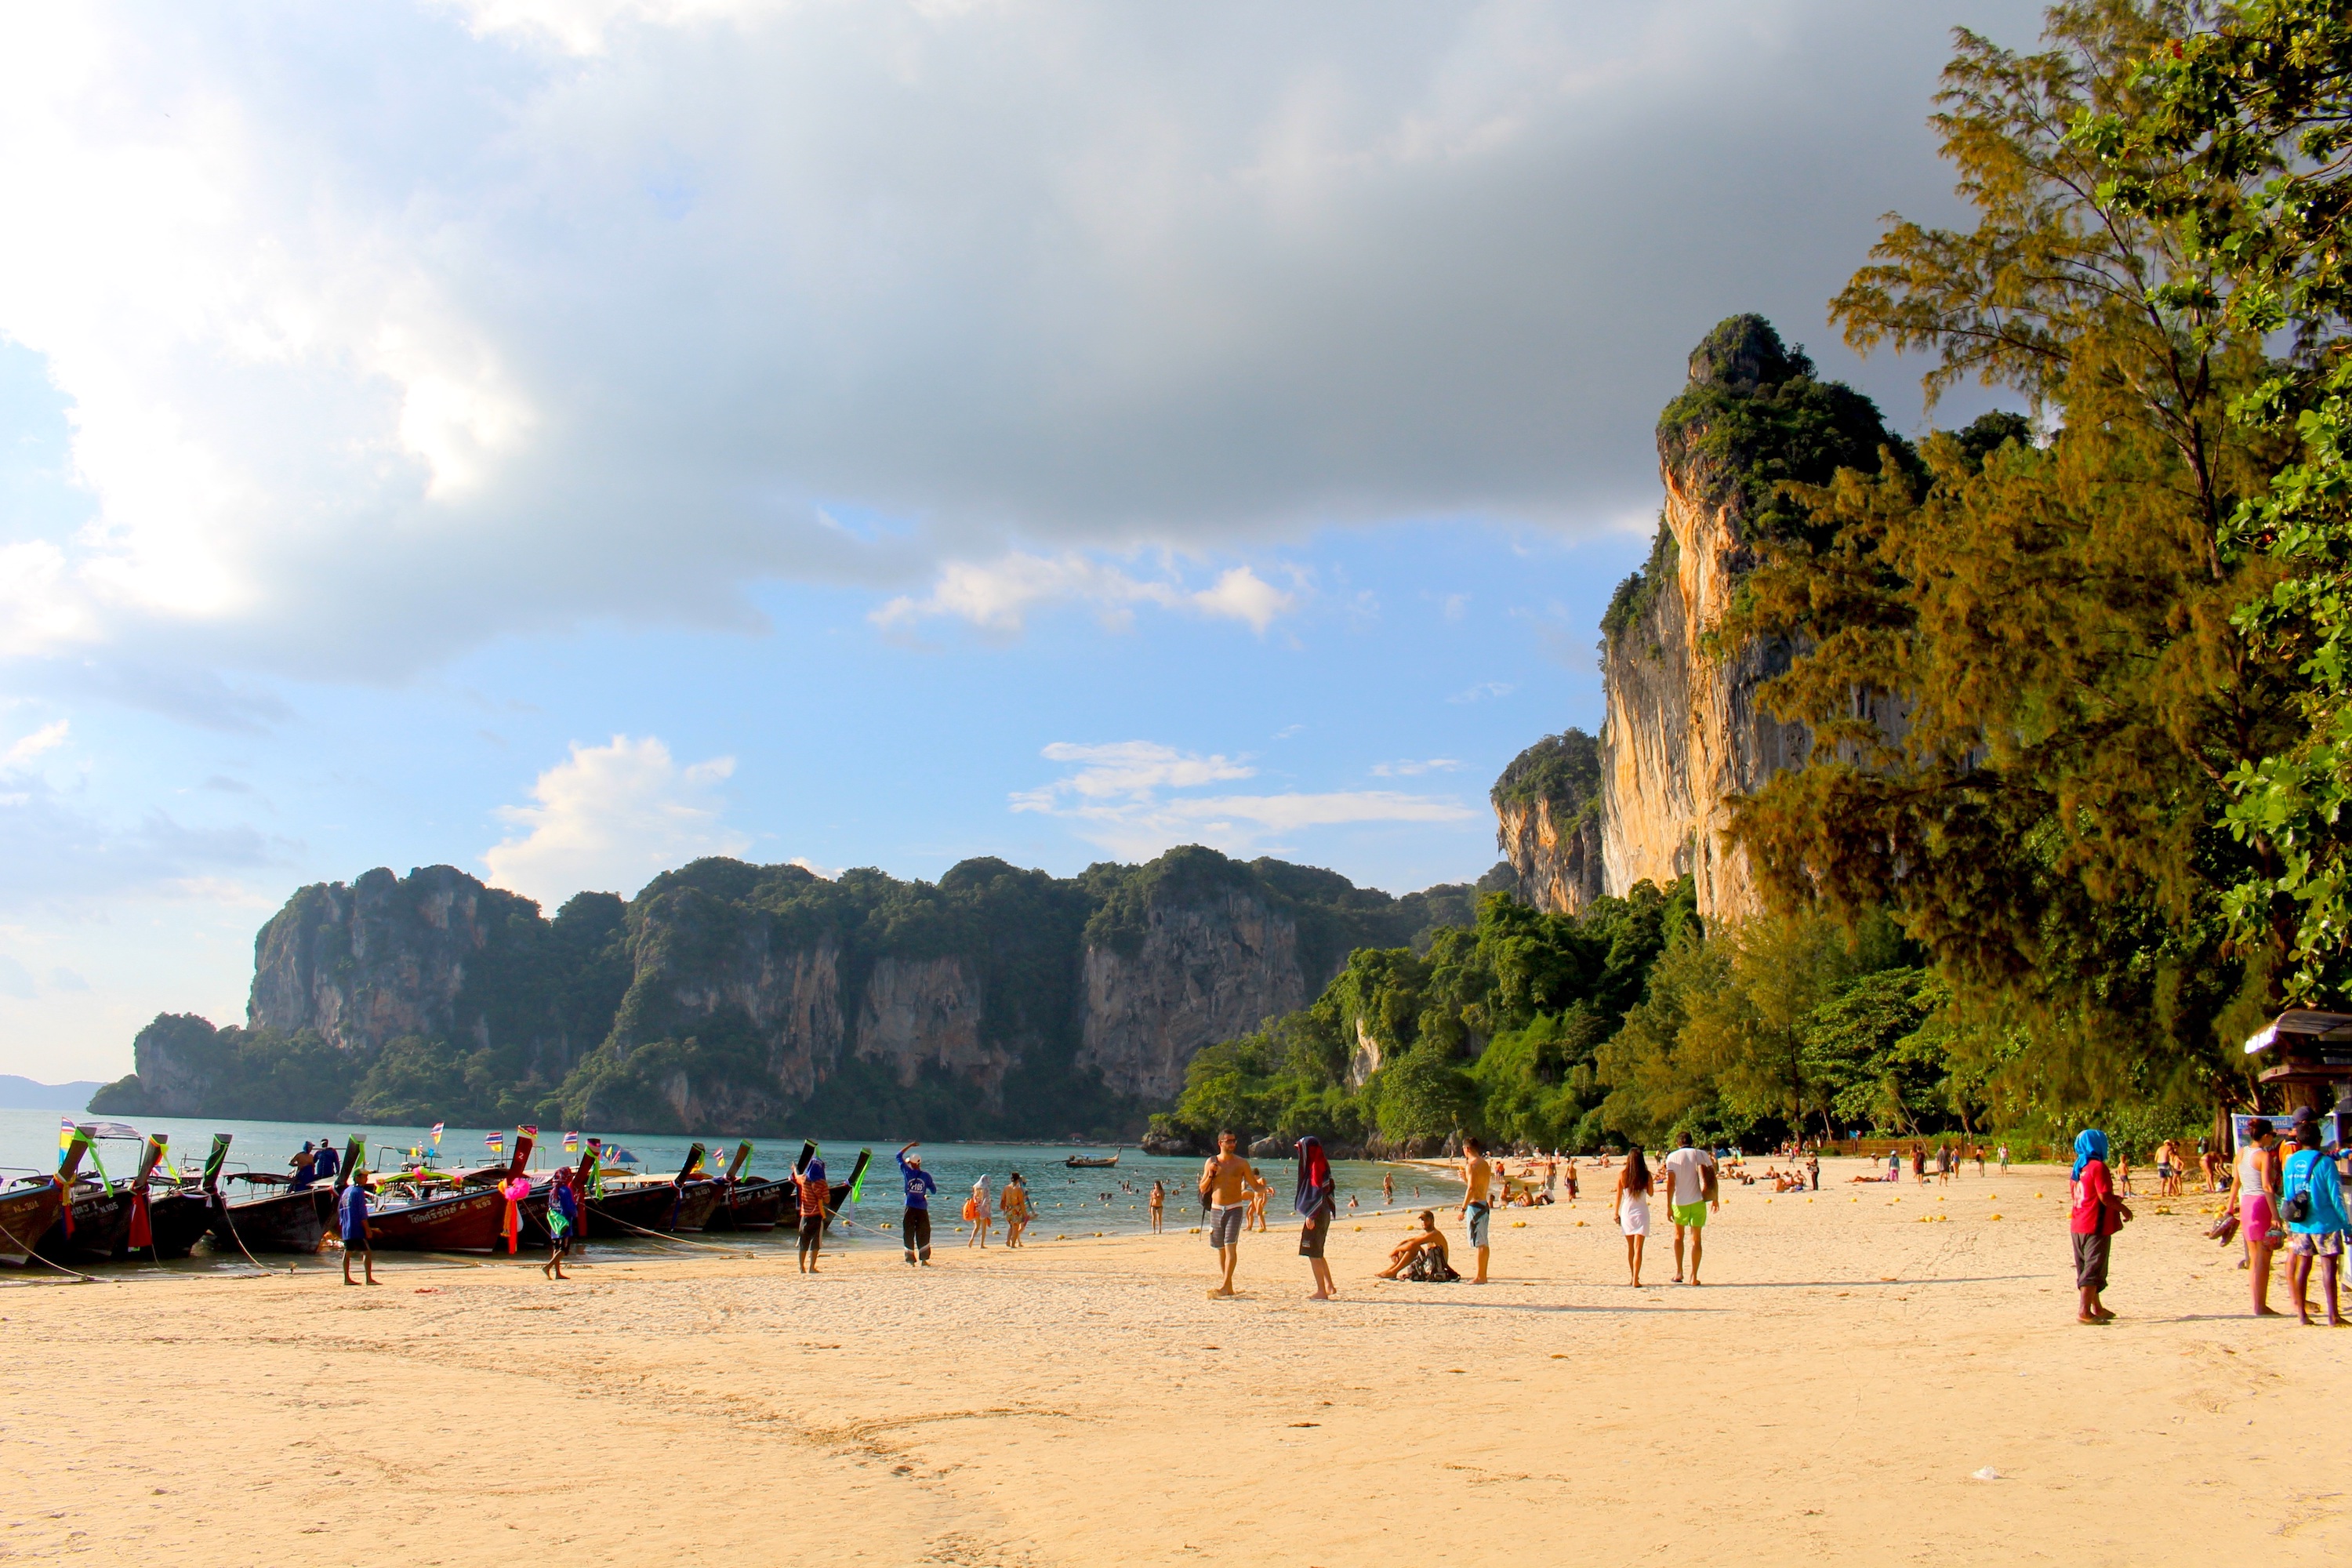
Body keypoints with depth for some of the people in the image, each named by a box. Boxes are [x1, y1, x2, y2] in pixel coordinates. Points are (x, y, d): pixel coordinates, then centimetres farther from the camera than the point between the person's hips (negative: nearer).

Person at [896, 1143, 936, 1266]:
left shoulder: (907, 1172, -2)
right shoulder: (926, 1175, -1)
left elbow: (899, 1156, 10)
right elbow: (934, 1190, 7)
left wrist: (910, 1146, 16)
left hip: (910, 1208, -1)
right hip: (922, 1208, 1)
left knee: (908, 1234, 5)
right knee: (923, 1234, 9)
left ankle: (911, 1260, 2)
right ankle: (924, 1259, 4)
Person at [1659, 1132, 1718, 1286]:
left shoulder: (1672, 1157, -1)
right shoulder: (1701, 1154, 4)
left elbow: (1670, 1182, -9)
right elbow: (1712, 1176, 1)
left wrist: (1668, 1206, -8)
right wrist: (1715, 1198, 11)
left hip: (1680, 1202, -1)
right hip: (1698, 1201, 1)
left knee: (1678, 1235, 18)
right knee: (1695, 1239, 7)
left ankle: (1679, 1272, 9)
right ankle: (1694, 1277, 3)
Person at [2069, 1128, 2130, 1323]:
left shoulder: (2079, 1167, 12)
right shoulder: (2098, 1167, -15)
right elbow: (2105, 1197, -19)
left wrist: (2114, 1199, 25)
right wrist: (2124, 1209, -4)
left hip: (2079, 1226, 9)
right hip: (2096, 1226, -9)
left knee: (2085, 1268, 16)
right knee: (2094, 1269, -7)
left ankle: (2097, 1308, 29)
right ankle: (2084, 1311, -11)